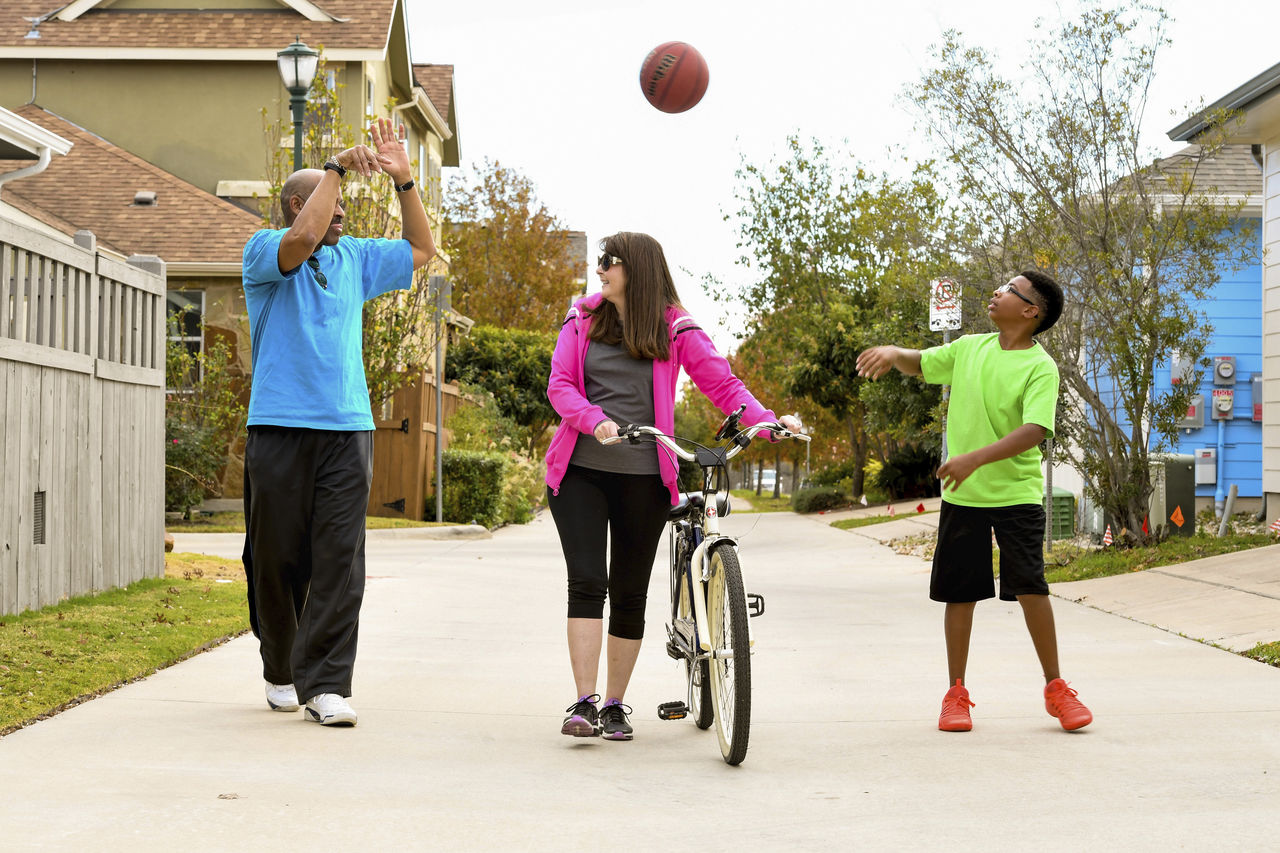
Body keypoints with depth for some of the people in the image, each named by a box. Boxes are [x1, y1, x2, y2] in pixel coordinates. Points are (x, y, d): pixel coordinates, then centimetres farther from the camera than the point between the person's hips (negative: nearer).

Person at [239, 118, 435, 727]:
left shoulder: (355, 258, 18)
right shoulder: (264, 253, 2)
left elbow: (421, 248, 25)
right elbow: (304, 238, -19)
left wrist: (403, 179, 14)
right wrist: (337, 166, -12)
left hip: (349, 429, 4)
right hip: (281, 426, -4)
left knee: (340, 561, -6)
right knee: (278, 557, 4)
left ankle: (325, 683, -7)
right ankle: (281, 671, 22)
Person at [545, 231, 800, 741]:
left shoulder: (674, 330, 0)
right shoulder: (583, 320, 6)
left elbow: (723, 384, -5)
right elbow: (560, 385, -1)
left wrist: (769, 421, -22)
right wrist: (597, 420, -21)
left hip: (643, 477, 0)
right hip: (580, 471, 1)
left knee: (629, 593, 5)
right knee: (587, 582, -10)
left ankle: (614, 705, 16)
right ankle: (583, 702, -9)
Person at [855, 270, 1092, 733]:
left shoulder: (1040, 368, -10)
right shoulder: (969, 347, 8)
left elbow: (1034, 431, -22)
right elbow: (920, 363, 20)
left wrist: (976, 458, -33)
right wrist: (892, 353, -4)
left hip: (1017, 494, -4)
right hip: (961, 494, 4)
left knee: (1030, 586, -10)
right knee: (959, 592, 5)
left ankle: (1055, 688, 5)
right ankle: (956, 694, 15)